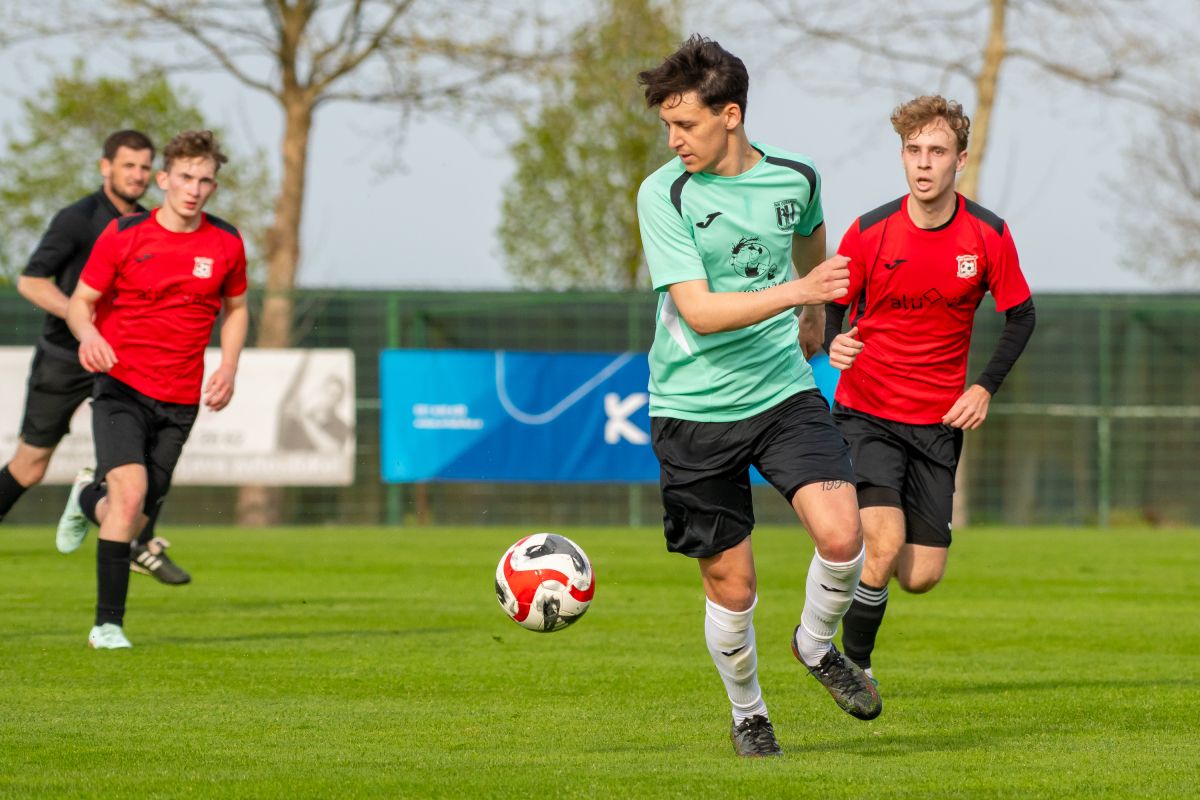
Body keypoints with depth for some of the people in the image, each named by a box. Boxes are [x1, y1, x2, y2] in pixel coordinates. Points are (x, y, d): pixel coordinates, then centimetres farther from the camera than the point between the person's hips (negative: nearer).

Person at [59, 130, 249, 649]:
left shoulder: (226, 244, 2)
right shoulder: (124, 235, -6)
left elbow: (235, 308, 19)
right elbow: (80, 302, -1)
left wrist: (228, 369, 4)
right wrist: (87, 333, -24)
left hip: (180, 402, 4)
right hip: (122, 388, -4)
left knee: (135, 516, 8)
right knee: (131, 491, -24)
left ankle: (89, 499, 47)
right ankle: (108, 625, -16)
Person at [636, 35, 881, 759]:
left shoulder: (795, 178, 0)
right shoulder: (665, 194, -11)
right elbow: (699, 311, -20)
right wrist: (797, 291, -31)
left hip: (784, 393, 2)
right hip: (695, 409, -2)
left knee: (841, 535, -19)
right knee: (731, 583, 2)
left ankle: (817, 645, 12)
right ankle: (748, 714, 27)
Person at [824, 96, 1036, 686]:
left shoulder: (989, 236, -4)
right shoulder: (869, 233, -8)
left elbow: (1020, 316, 8)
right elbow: (832, 309, 2)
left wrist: (985, 387, -4)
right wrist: (833, 344, -21)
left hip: (939, 423, 3)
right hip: (865, 415, -3)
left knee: (921, 575, 0)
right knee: (885, 546, -21)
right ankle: (855, 663, 1)